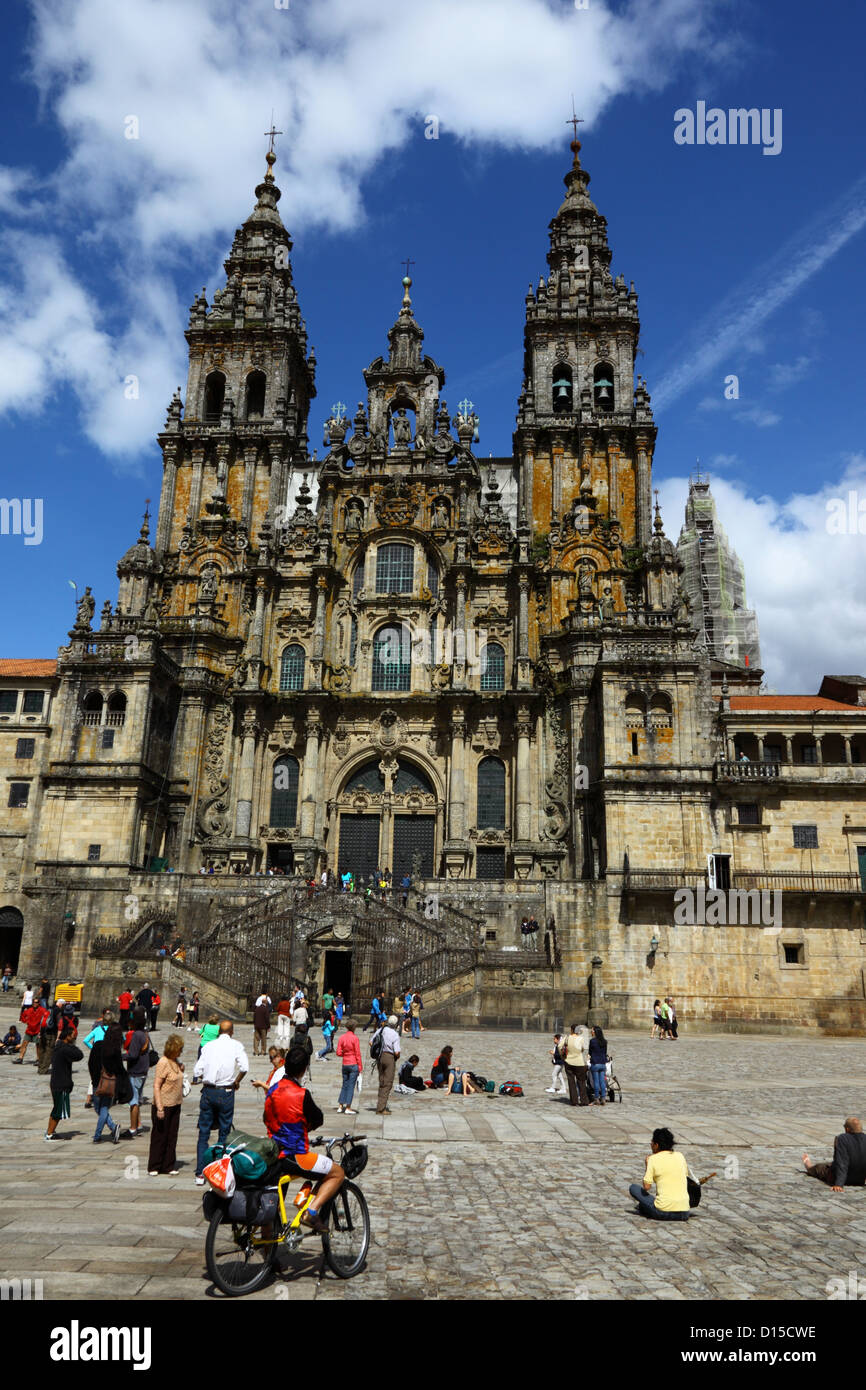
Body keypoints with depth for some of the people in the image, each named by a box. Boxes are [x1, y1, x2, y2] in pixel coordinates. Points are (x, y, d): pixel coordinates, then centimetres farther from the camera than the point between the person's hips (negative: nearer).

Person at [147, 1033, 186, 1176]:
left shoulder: (176, 1061, 8)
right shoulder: (163, 1063, -17)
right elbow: (156, 1086, -20)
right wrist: (159, 1108, -23)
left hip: (175, 1105, 7)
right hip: (163, 1105, -7)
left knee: (172, 1136, 10)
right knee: (159, 1137, 3)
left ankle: (169, 1166, 19)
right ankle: (153, 1168, 15)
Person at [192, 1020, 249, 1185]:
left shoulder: (208, 1045, 4)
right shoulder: (236, 1046, -3)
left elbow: (197, 1072, 0)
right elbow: (244, 1067, -17)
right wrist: (237, 1082, 0)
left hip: (208, 1091, 2)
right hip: (226, 1094, -2)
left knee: (203, 1134, 9)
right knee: (224, 1133, 10)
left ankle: (200, 1174, 8)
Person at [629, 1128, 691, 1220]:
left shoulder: (654, 1159, -5)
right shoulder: (680, 1156, 6)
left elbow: (646, 1186, -6)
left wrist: (647, 1165, 8)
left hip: (663, 1212, -4)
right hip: (684, 1213, 4)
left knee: (633, 1188, 12)